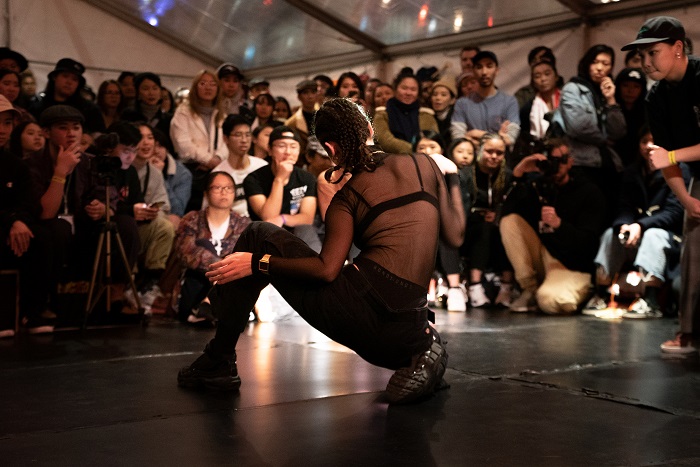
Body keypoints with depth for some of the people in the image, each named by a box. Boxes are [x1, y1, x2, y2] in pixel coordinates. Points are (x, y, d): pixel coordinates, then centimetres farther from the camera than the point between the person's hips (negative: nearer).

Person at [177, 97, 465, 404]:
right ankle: (420, 349, 6)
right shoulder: (424, 163, 12)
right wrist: (451, 176, 27)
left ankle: (219, 362, 6)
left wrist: (257, 264, 0)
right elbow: (455, 237, 14)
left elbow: (327, 269, -9)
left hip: (366, 303, -5)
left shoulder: (347, 196, 3)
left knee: (259, 237, 6)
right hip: (410, 323, 5)